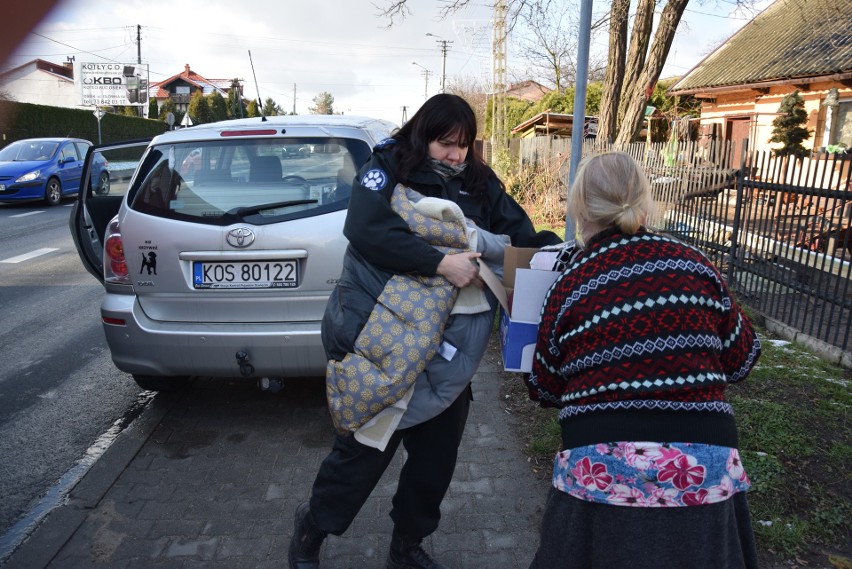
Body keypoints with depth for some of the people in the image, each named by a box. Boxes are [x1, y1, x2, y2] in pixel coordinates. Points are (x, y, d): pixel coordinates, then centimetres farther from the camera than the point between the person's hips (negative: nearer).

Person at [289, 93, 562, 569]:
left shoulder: (480, 182, 8)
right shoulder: (388, 168, -6)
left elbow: (520, 232, 3)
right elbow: (366, 229, -23)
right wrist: (441, 263, -29)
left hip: (445, 347, 6)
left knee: (437, 453, 15)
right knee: (367, 446, 6)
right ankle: (313, 528, 35)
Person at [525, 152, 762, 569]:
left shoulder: (569, 286, -6)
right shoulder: (693, 264, -2)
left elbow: (545, 390, 5)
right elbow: (741, 359, 9)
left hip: (602, 474, -1)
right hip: (705, 470, 2)